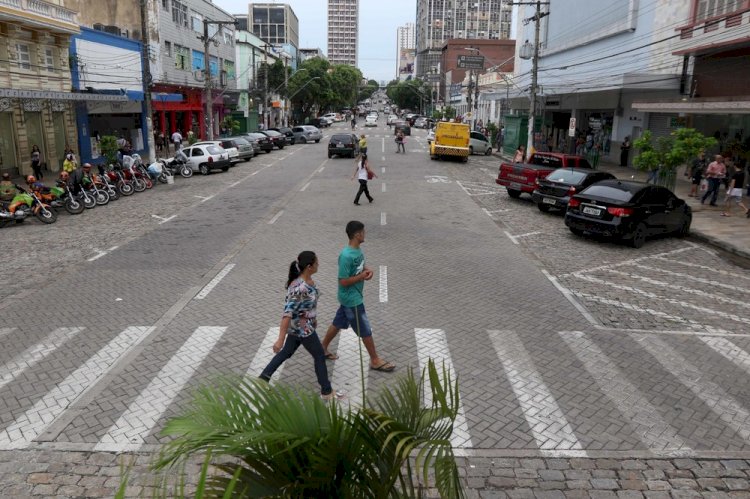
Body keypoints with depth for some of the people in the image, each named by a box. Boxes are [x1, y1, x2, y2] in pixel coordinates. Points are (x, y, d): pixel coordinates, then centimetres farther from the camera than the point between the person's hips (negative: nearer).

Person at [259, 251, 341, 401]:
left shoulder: (308, 279, -5)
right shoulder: (299, 288, -34)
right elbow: (287, 313, -33)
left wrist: (313, 318, 25)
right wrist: (280, 339, -32)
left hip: (298, 326, 9)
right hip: (302, 328, -9)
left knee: (287, 352, 23)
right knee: (320, 356, 8)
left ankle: (263, 378, 36)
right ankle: (327, 392, 25)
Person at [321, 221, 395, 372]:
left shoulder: (357, 250, 1)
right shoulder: (346, 256, -28)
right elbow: (343, 281, -25)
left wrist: (366, 269, -2)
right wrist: (362, 276, -20)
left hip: (352, 296, 9)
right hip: (352, 299, -9)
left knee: (338, 323, 22)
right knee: (365, 330, 3)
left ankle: (323, 349, 38)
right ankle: (375, 361, 17)